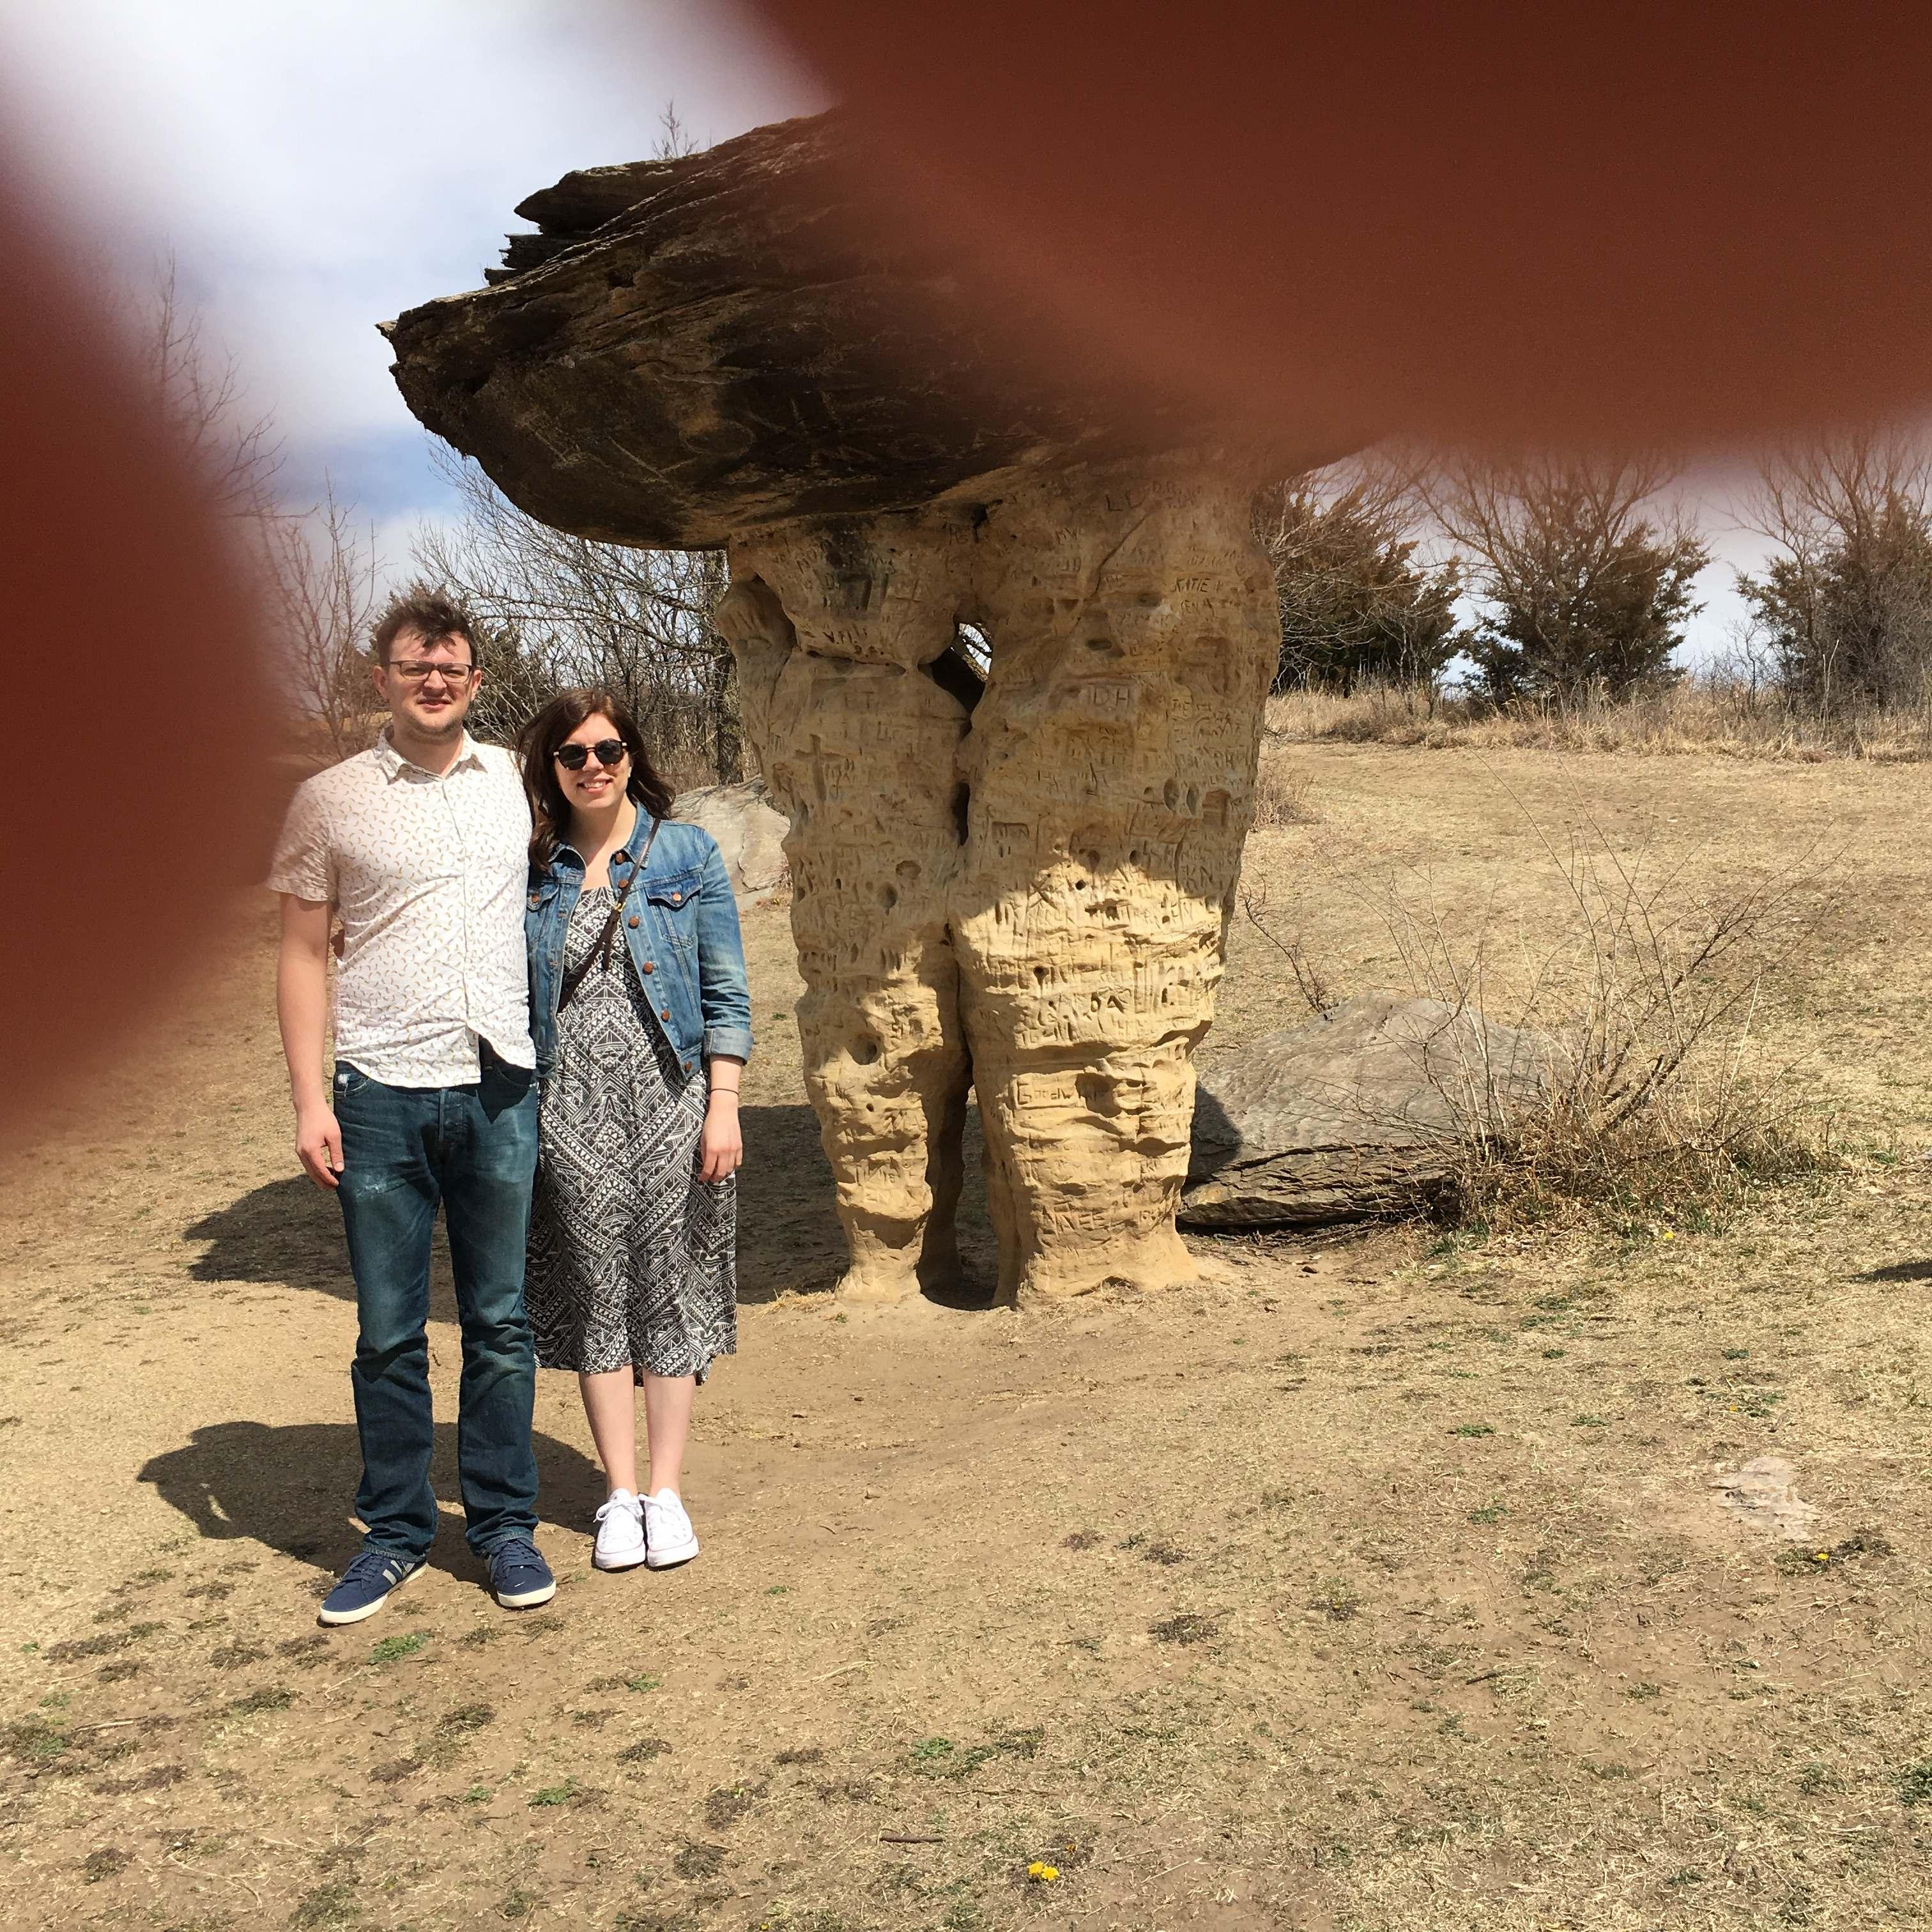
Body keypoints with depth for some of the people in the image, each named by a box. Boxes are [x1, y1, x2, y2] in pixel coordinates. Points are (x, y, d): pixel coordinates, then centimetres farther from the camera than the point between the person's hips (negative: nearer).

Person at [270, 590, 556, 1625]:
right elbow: (303, 955, 4)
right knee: (388, 1333, 6)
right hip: (381, 1091, -1)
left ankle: (505, 1525, 19)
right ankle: (395, 1532, 20)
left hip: (498, 1085, 1)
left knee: (500, 1322, 7)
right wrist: (309, 1098, -5)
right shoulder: (330, 799, 3)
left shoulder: (516, 780, 9)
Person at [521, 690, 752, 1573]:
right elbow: (511, 999, 10)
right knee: (595, 1292, 5)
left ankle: (667, 1490, 14)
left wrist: (723, 1108, -5)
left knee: (668, 1287, 3)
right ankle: (620, 1494, 15)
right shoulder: (532, 870, 7)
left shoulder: (687, 854, 3)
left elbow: (725, 992, 2)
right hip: (571, 1109, 1)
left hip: (668, 1100, -1)